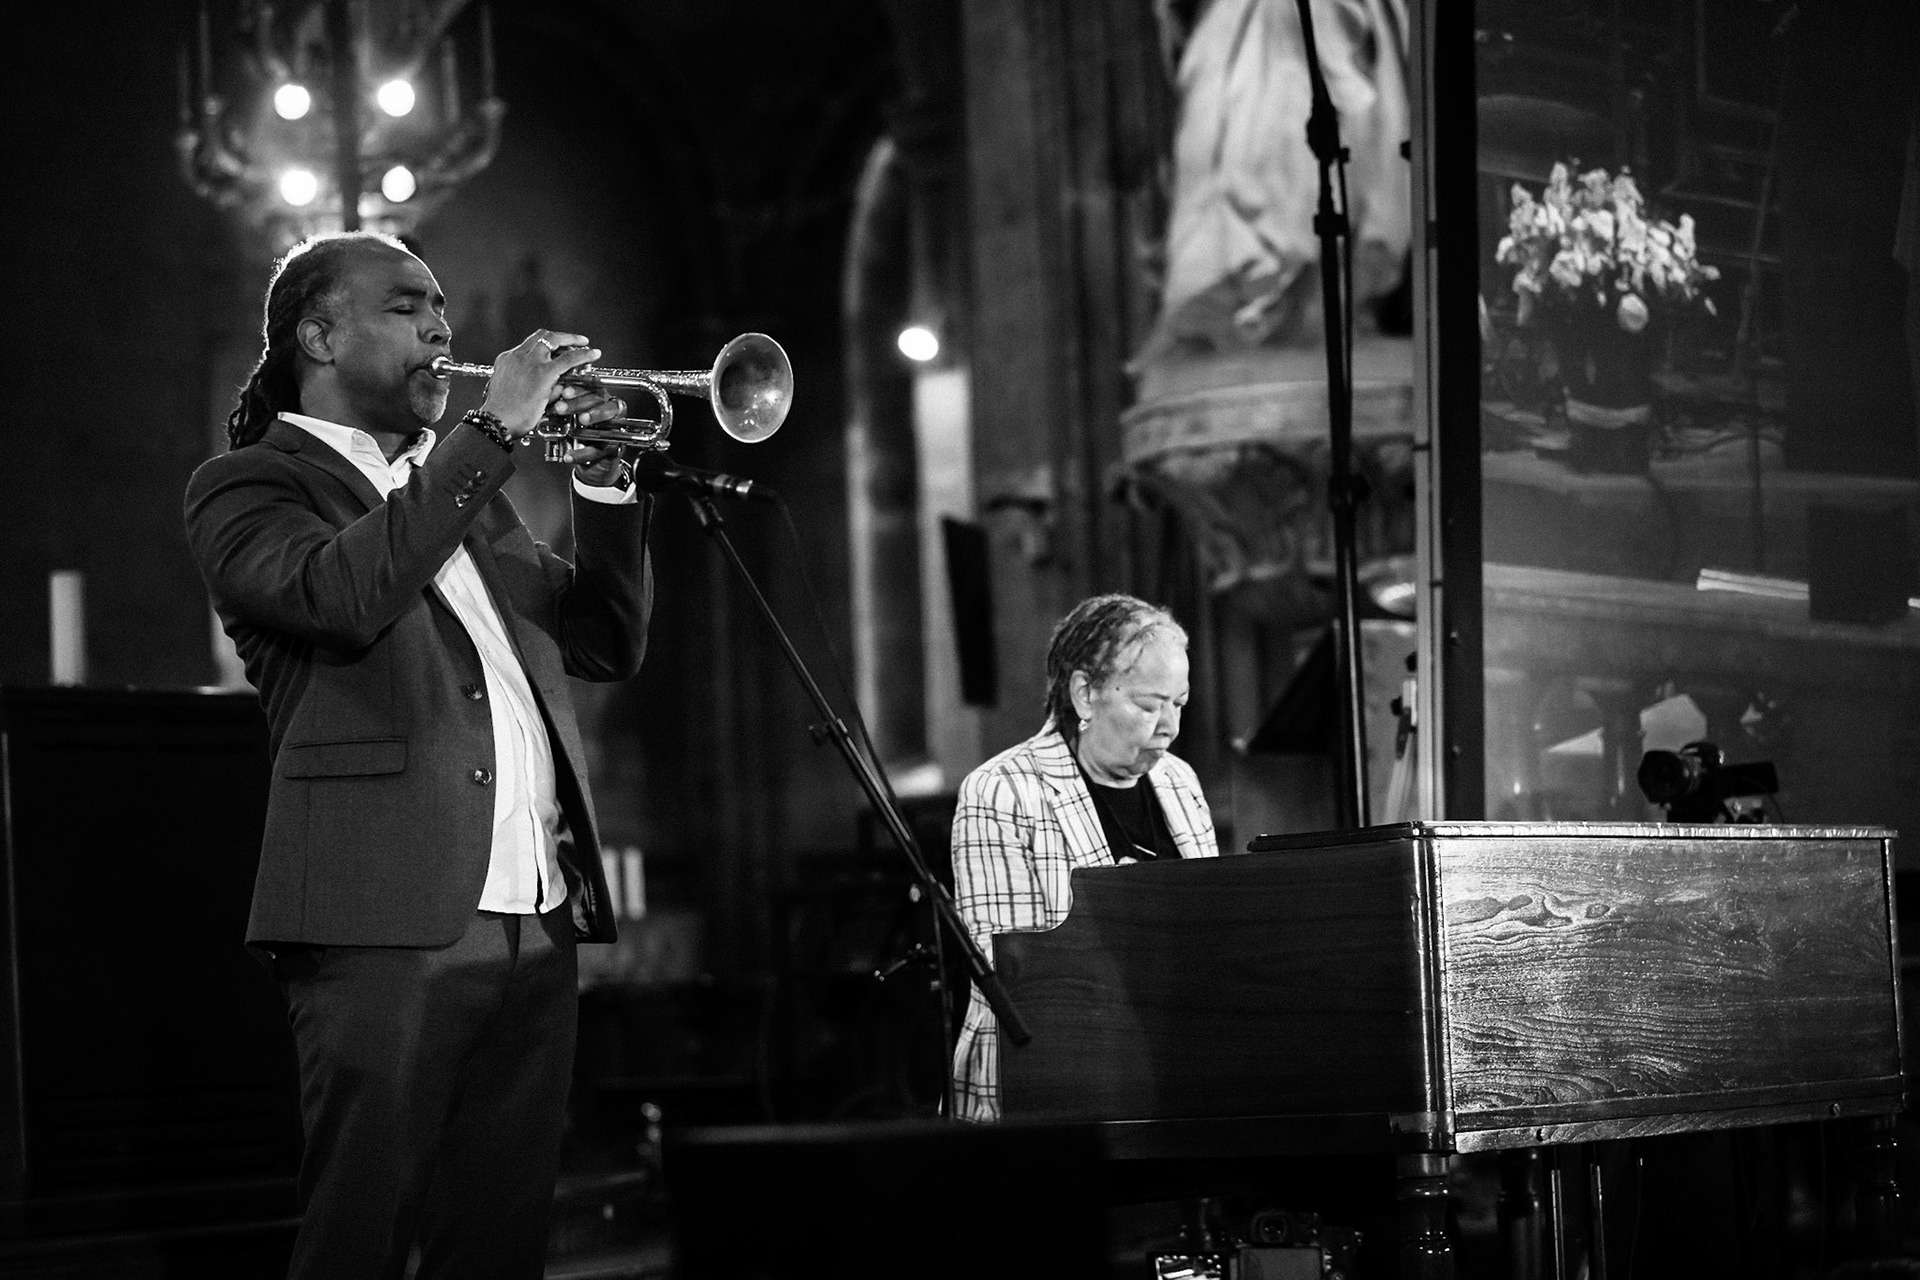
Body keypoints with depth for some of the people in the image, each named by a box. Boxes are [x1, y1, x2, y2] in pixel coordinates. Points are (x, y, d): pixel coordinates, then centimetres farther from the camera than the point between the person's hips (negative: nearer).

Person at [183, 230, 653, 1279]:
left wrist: (601, 481, 8)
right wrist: (493, 430, -14)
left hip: (535, 927, 7)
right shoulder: (248, 485, 3)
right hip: (388, 923, -6)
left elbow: (608, 645, 22)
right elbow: (344, 592, -19)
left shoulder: (463, 487, 25)